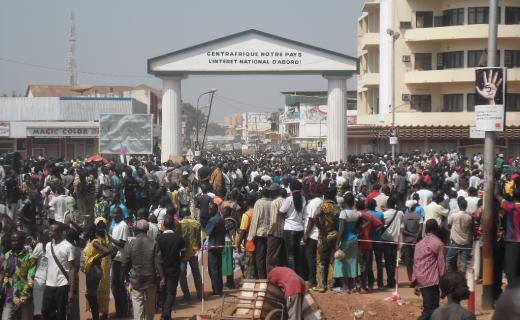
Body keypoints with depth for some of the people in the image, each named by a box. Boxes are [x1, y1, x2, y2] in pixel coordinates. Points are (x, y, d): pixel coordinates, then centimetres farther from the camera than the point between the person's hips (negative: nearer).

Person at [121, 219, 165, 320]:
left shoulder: (130, 244, -9)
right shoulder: (154, 244, -7)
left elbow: (124, 263, -4)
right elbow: (159, 263, -6)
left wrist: (125, 274, 13)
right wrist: (162, 277, 2)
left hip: (136, 280, -1)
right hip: (151, 279, 1)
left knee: (137, 303, 0)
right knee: (150, 304, 15)